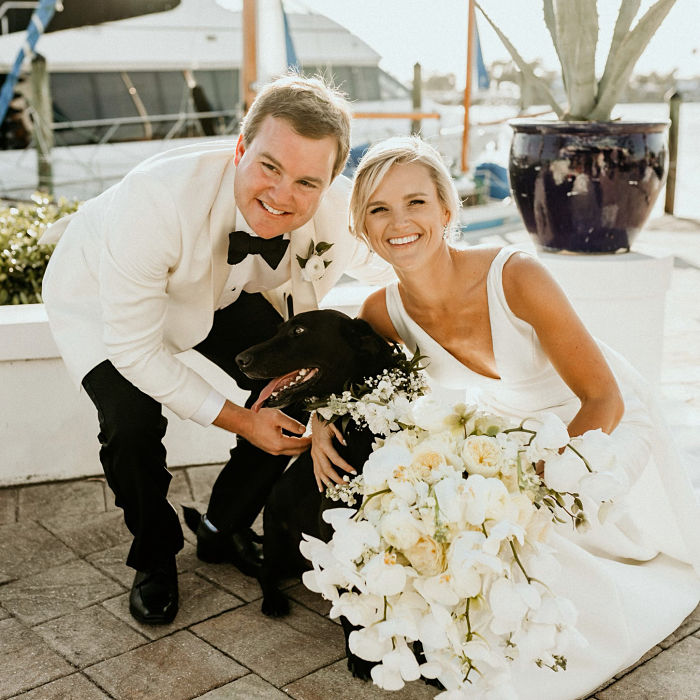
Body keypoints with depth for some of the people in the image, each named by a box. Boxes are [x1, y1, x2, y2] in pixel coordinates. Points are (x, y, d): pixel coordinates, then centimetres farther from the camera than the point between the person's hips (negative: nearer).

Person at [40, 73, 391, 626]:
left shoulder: (342, 213, -31)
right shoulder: (157, 197, -42)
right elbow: (133, 348, -31)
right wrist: (236, 419, -28)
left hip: (222, 290, 4)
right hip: (102, 294, -4)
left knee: (293, 396, -9)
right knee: (133, 424, -24)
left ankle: (224, 530, 18)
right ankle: (155, 558, 9)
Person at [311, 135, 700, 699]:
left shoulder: (515, 276, -32)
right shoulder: (385, 311, -18)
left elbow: (605, 402, -26)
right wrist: (321, 419, -17)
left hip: (597, 429, -4)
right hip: (514, 431, 5)